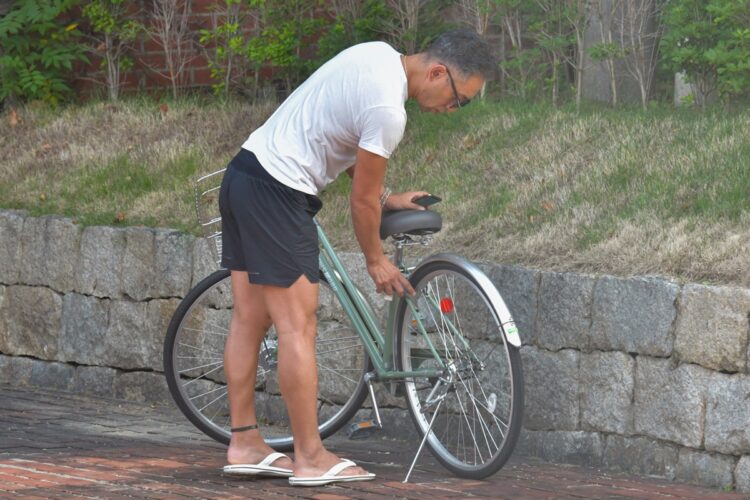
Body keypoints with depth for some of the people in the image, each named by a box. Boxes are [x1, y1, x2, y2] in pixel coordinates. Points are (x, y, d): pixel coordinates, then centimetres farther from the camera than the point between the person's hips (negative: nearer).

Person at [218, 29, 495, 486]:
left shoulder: (378, 54, 7)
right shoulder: (388, 110, -21)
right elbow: (362, 199, -10)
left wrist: (385, 199, 19)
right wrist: (376, 261, 4)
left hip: (244, 173, 11)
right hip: (277, 193, -11)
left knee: (250, 320, 13)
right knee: (298, 329, -6)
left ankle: (245, 444, 18)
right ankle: (311, 458, -2)